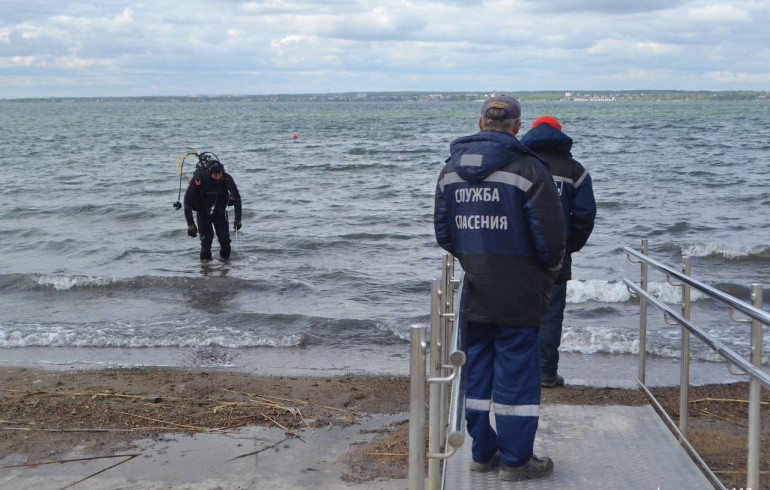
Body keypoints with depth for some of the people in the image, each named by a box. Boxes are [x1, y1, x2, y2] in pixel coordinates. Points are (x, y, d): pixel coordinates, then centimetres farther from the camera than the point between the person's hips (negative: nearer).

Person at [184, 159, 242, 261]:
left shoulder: (226, 178, -24)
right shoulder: (198, 179, -30)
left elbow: (237, 198, -11)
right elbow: (187, 201, -23)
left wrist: (238, 220, -12)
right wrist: (190, 224, -25)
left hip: (220, 212, 2)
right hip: (203, 213, -1)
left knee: (225, 238, -8)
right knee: (206, 238, -13)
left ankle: (225, 260, 13)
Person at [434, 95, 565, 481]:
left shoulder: (451, 170, 6)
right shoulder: (527, 168, -13)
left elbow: (443, 231, 13)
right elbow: (550, 233, -13)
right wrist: (550, 269, 5)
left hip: (473, 292, 6)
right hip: (517, 295, -5)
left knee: (477, 369, 14)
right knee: (516, 370, 3)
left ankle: (483, 452, 23)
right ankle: (515, 460, 10)